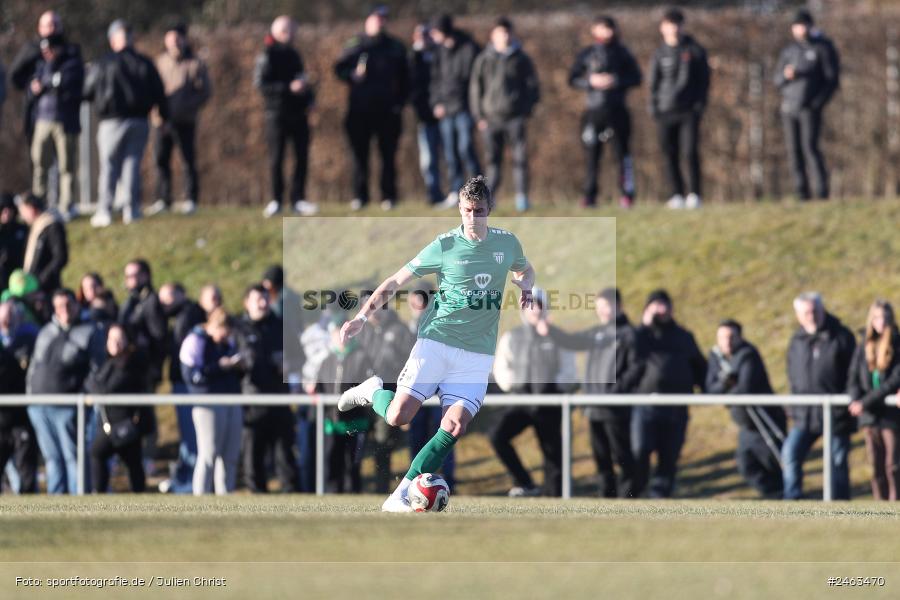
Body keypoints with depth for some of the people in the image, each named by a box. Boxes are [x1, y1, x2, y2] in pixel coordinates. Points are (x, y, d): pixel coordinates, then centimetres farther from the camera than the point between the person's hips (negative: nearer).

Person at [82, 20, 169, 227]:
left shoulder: (103, 64, -4)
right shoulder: (145, 64, 5)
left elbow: (87, 92, 0)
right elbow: (159, 93, 8)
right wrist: (164, 117, 20)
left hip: (112, 122, -3)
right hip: (139, 122, 3)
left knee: (109, 166, 1)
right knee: (132, 164, 7)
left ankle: (104, 211, -6)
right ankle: (131, 209, 1)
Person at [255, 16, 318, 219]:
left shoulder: (293, 55, 17)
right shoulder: (266, 57, -5)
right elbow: (260, 84, -14)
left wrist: (309, 95, 6)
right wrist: (289, 88, -21)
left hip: (298, 113, 6)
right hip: (277, 114, -6)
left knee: (302, 156, 2)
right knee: (276, 158, -2)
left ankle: (298, 199, 6)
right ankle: (276, 200, 4)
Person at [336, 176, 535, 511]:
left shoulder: (507, 243, 6)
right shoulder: (445, 246, -4)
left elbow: (525, 270, 29)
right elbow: (397, 281, 1)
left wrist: (526, 287, 4)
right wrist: (363, 315, -10)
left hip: (477, 354, 2)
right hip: (436, 341, -2)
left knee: (454, 427, -15)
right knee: (397, 417, -13)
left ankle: (401, 496, -10)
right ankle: (373, 391, 23)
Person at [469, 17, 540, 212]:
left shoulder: (521, 59, 5)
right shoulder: (483, 60, 8)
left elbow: (532, 86, 9)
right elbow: (475, 88, 10)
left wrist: (527, 109, -2)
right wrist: (479, 115, 3)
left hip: (515, 117, -1)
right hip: (491, 117, 1)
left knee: (520, 158, -5)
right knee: (493, 159, 2)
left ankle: (521, 196, -2)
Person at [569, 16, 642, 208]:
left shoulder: (621, 53, 7)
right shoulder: (586, 54, 9)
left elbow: (636, 77, 4)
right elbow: (573, 79, 9)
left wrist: (615, 81, -10)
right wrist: (590, 81, -9)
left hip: (617, 111, -1)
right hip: (593, 111, 1)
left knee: (622, 151, -3)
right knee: (591, 154, -2)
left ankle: (627, 193, 1)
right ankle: (589, 195, 1)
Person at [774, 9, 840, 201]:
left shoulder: (823, 48, 0)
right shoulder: (789, 50, 15)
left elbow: (832, 79, -4)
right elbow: (777, 79, 16)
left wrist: (818, 103, -12)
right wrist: (786, 75, -9)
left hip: (810, 108, -5)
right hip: (789, 107, 5)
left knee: (810, 147, -17)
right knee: (794, 150, 1)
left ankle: (822, 191, -18)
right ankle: (802, 193, 4)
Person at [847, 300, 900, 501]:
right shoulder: (865, 345, 8)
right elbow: (853, 377, 6)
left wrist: (866, 401, -19)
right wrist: (856, 400, -14)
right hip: (870, 416, 4)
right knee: (877, 468, 6)